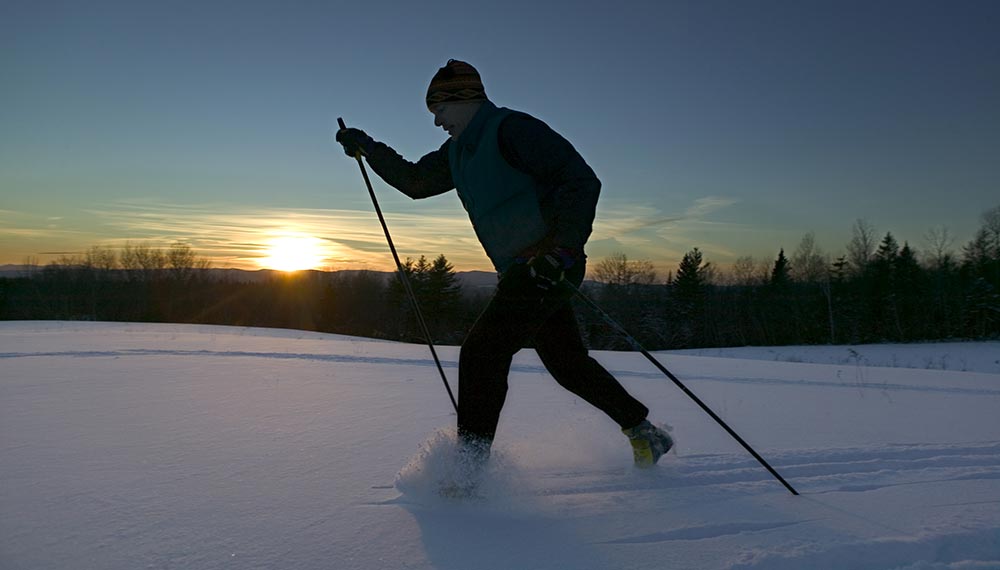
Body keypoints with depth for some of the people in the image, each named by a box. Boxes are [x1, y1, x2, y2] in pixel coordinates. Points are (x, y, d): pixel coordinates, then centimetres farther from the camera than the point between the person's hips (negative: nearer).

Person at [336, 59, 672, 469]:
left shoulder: (511, 128, -11)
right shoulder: (457, 152, 16)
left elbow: (583, 181, -18)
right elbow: (415, 181, 28)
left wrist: (563, 251, -26)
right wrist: (367, 148, 18)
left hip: (550, 266, -9)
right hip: (526, 271, 10)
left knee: (482, 352, -13)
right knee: (567, 362, 15)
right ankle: (643, 431, 29)